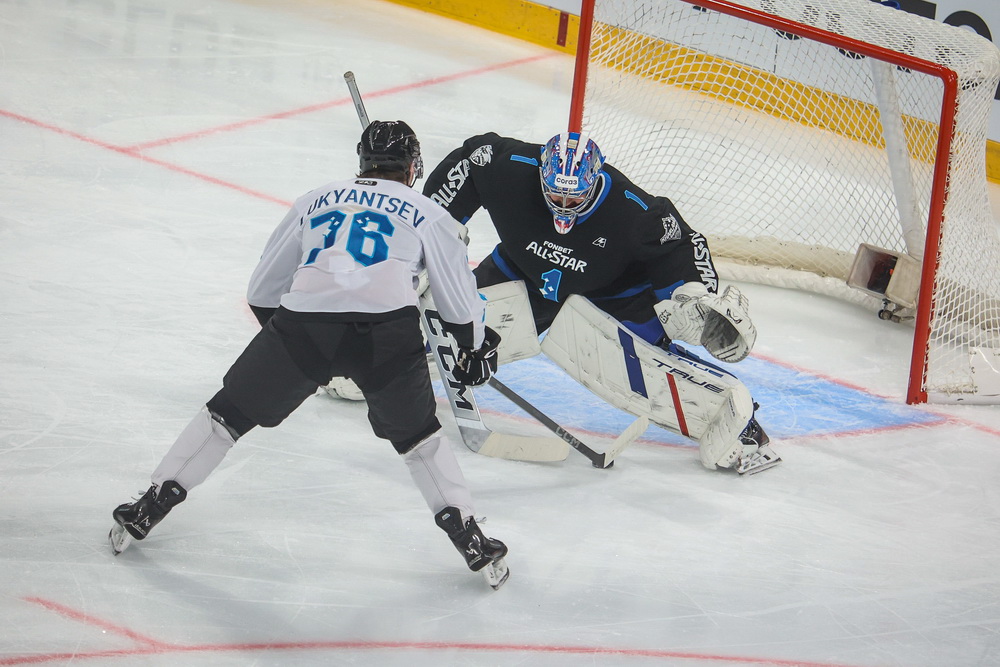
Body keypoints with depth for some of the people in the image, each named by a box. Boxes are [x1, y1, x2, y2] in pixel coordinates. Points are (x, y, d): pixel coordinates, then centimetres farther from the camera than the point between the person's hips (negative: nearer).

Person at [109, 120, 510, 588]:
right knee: (416, 434, 23)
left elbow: (261, 291, 32)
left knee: (230, 412, 18)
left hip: (303, 321, 1)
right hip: (387, 329, -1)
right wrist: (475, 348, 44)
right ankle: (469, 539, 17)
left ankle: (149, 508, 20)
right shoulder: (426, 213, 24)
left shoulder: (314, 201, 30)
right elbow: (459, 300, 25)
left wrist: (284, 334, 49)